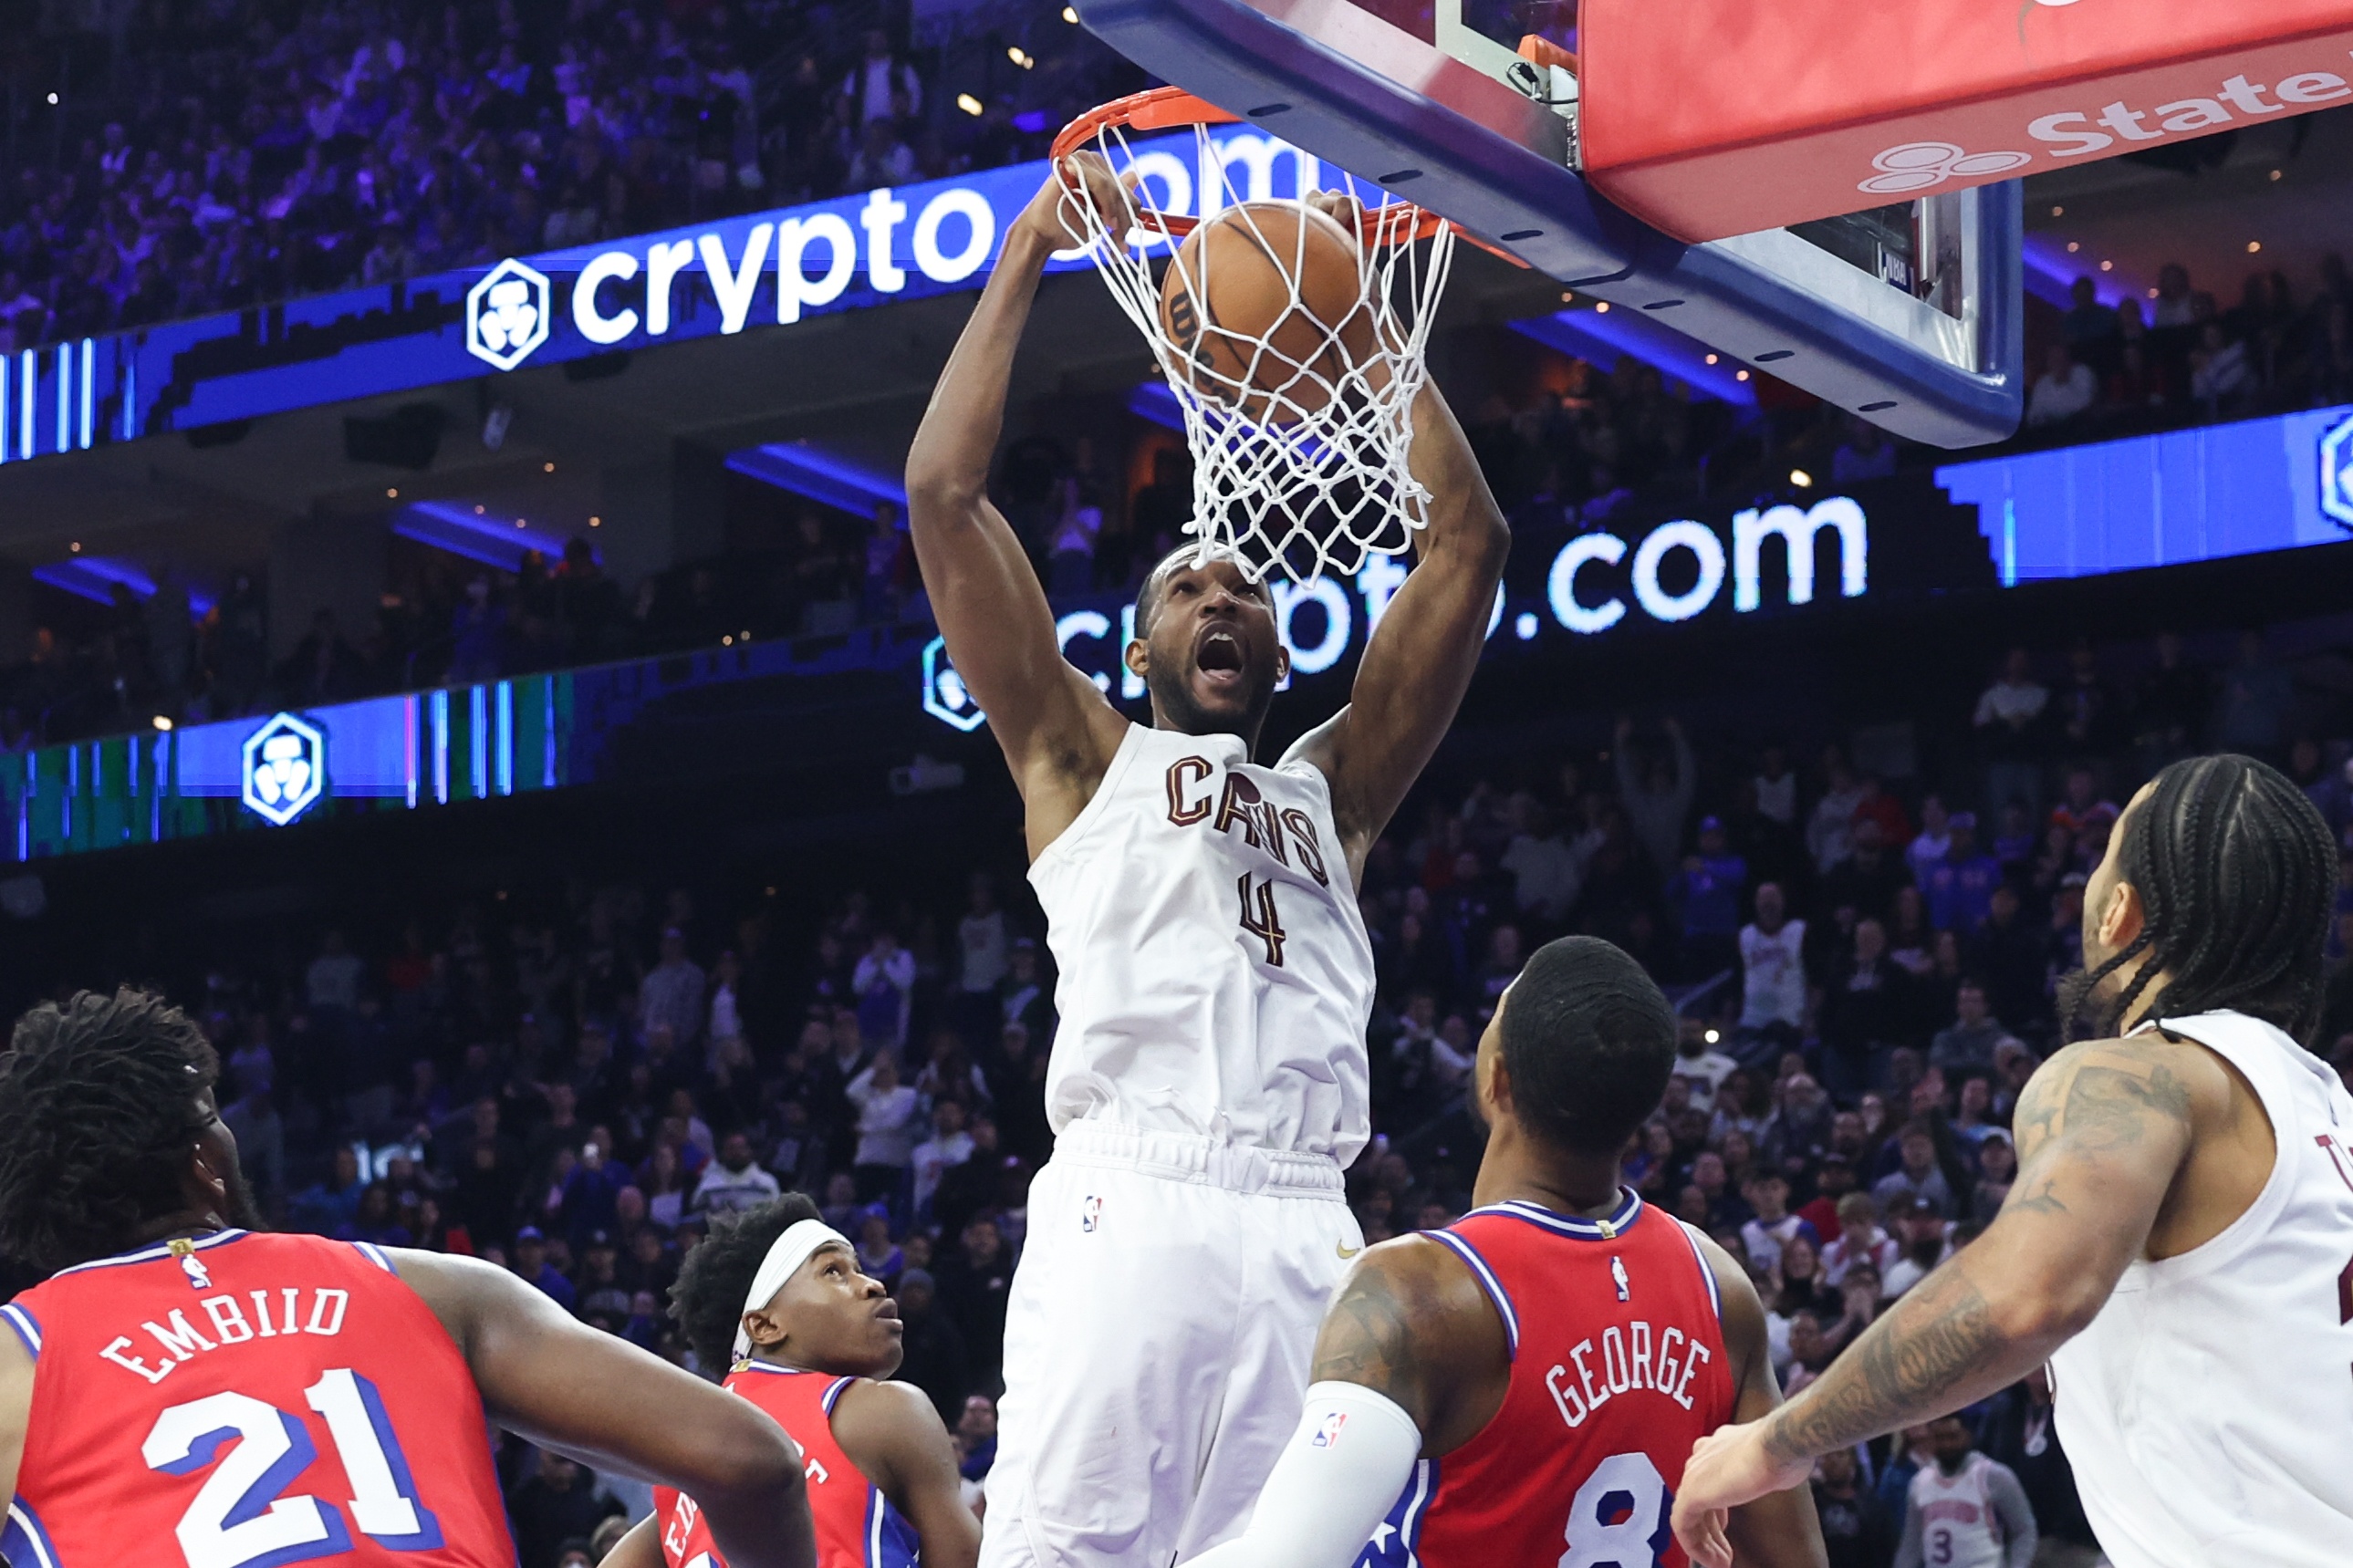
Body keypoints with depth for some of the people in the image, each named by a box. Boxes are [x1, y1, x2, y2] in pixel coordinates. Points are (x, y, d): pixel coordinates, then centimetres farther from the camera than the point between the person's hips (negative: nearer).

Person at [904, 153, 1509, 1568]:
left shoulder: (1333, 787, 28)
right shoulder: (1084, 757, 21)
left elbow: (1469, 541, 25)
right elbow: (944, 492, 13)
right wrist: (1024, 261, 16)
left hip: (1305, 1230, 3)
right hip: (1129, 1204, -3)